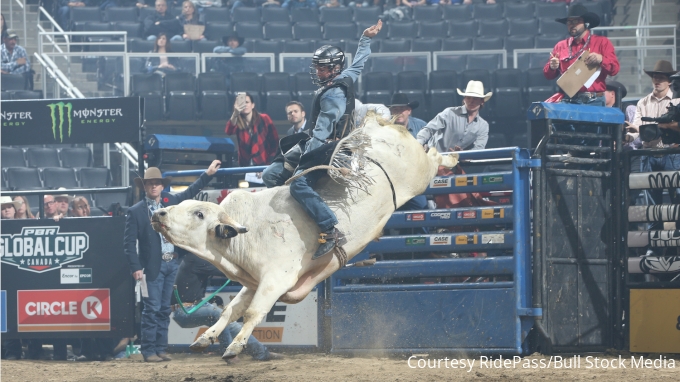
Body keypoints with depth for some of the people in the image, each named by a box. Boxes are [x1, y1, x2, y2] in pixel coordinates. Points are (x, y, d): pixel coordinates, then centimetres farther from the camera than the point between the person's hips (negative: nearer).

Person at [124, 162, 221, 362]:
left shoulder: (171, 201, 9)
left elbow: (190, 192, 25)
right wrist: (136, 268, -13)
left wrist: (208, 174, 19)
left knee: (164, 309, 9)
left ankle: (161, 348, 13)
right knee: (152, 309, -6)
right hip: (153, 265, -5)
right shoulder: (135, 212, -4)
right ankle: (149, 351, -2)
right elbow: (129, 243, -6)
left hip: (173, 263, 5)